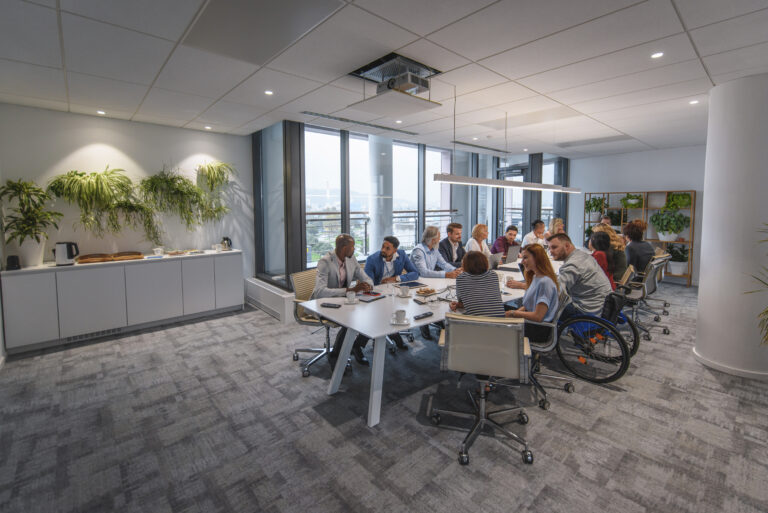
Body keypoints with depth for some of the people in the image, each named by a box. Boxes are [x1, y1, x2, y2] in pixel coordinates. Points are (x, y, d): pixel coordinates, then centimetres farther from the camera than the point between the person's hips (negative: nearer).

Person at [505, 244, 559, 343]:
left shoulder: (545, 282, -22)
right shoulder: (535, 277, 8)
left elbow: (538, 316, -24)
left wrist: (513, 313, -13)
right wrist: (518, 311, -2)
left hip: (538, 332, -9)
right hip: (529, 324, 9)